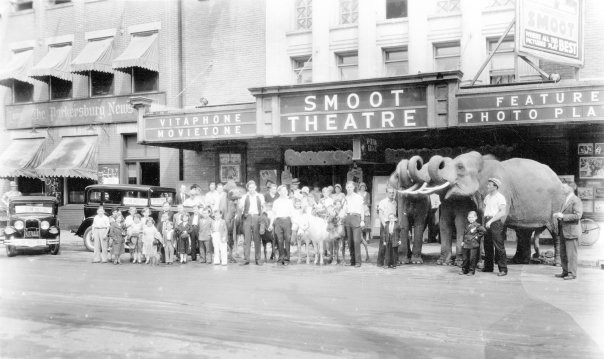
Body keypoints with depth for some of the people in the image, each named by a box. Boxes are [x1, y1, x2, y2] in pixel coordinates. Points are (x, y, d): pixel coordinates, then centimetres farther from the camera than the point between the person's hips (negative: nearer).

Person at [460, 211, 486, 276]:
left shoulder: (477, 225, -7)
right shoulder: (467, 225, 14)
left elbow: (483, 230, -18)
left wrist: (478, 236, -14)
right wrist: (463, 241, 16)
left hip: (474, 245, -6)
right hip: (466, 245, 6)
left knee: (473, 258, -3)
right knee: (465, 258, 11)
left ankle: (471, 271, 6)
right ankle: (464, 269, 21)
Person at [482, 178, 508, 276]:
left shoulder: (500, 197, -7)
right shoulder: (487, 197, 17)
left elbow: (503, 212, -16)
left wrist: (491, 220, -20)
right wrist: (485, 218, 8)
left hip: (496, 222, -8)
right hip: (487, 222, 8)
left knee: (499, 246, -8)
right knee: (487, 245, 10)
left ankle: (503, 269, -6)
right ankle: (488, 267, 20)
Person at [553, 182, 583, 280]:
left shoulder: (576, 201, -11)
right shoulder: (566, 200, 17)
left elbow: (578, 215, -19)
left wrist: (563, 216, -20)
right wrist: (558, 215, 7)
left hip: (571, 231, -9)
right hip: (563, 231, 9)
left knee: (571, 253, -3)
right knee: (563, 254, 12)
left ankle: (572, 273, 3)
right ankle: (565, 272, 21)